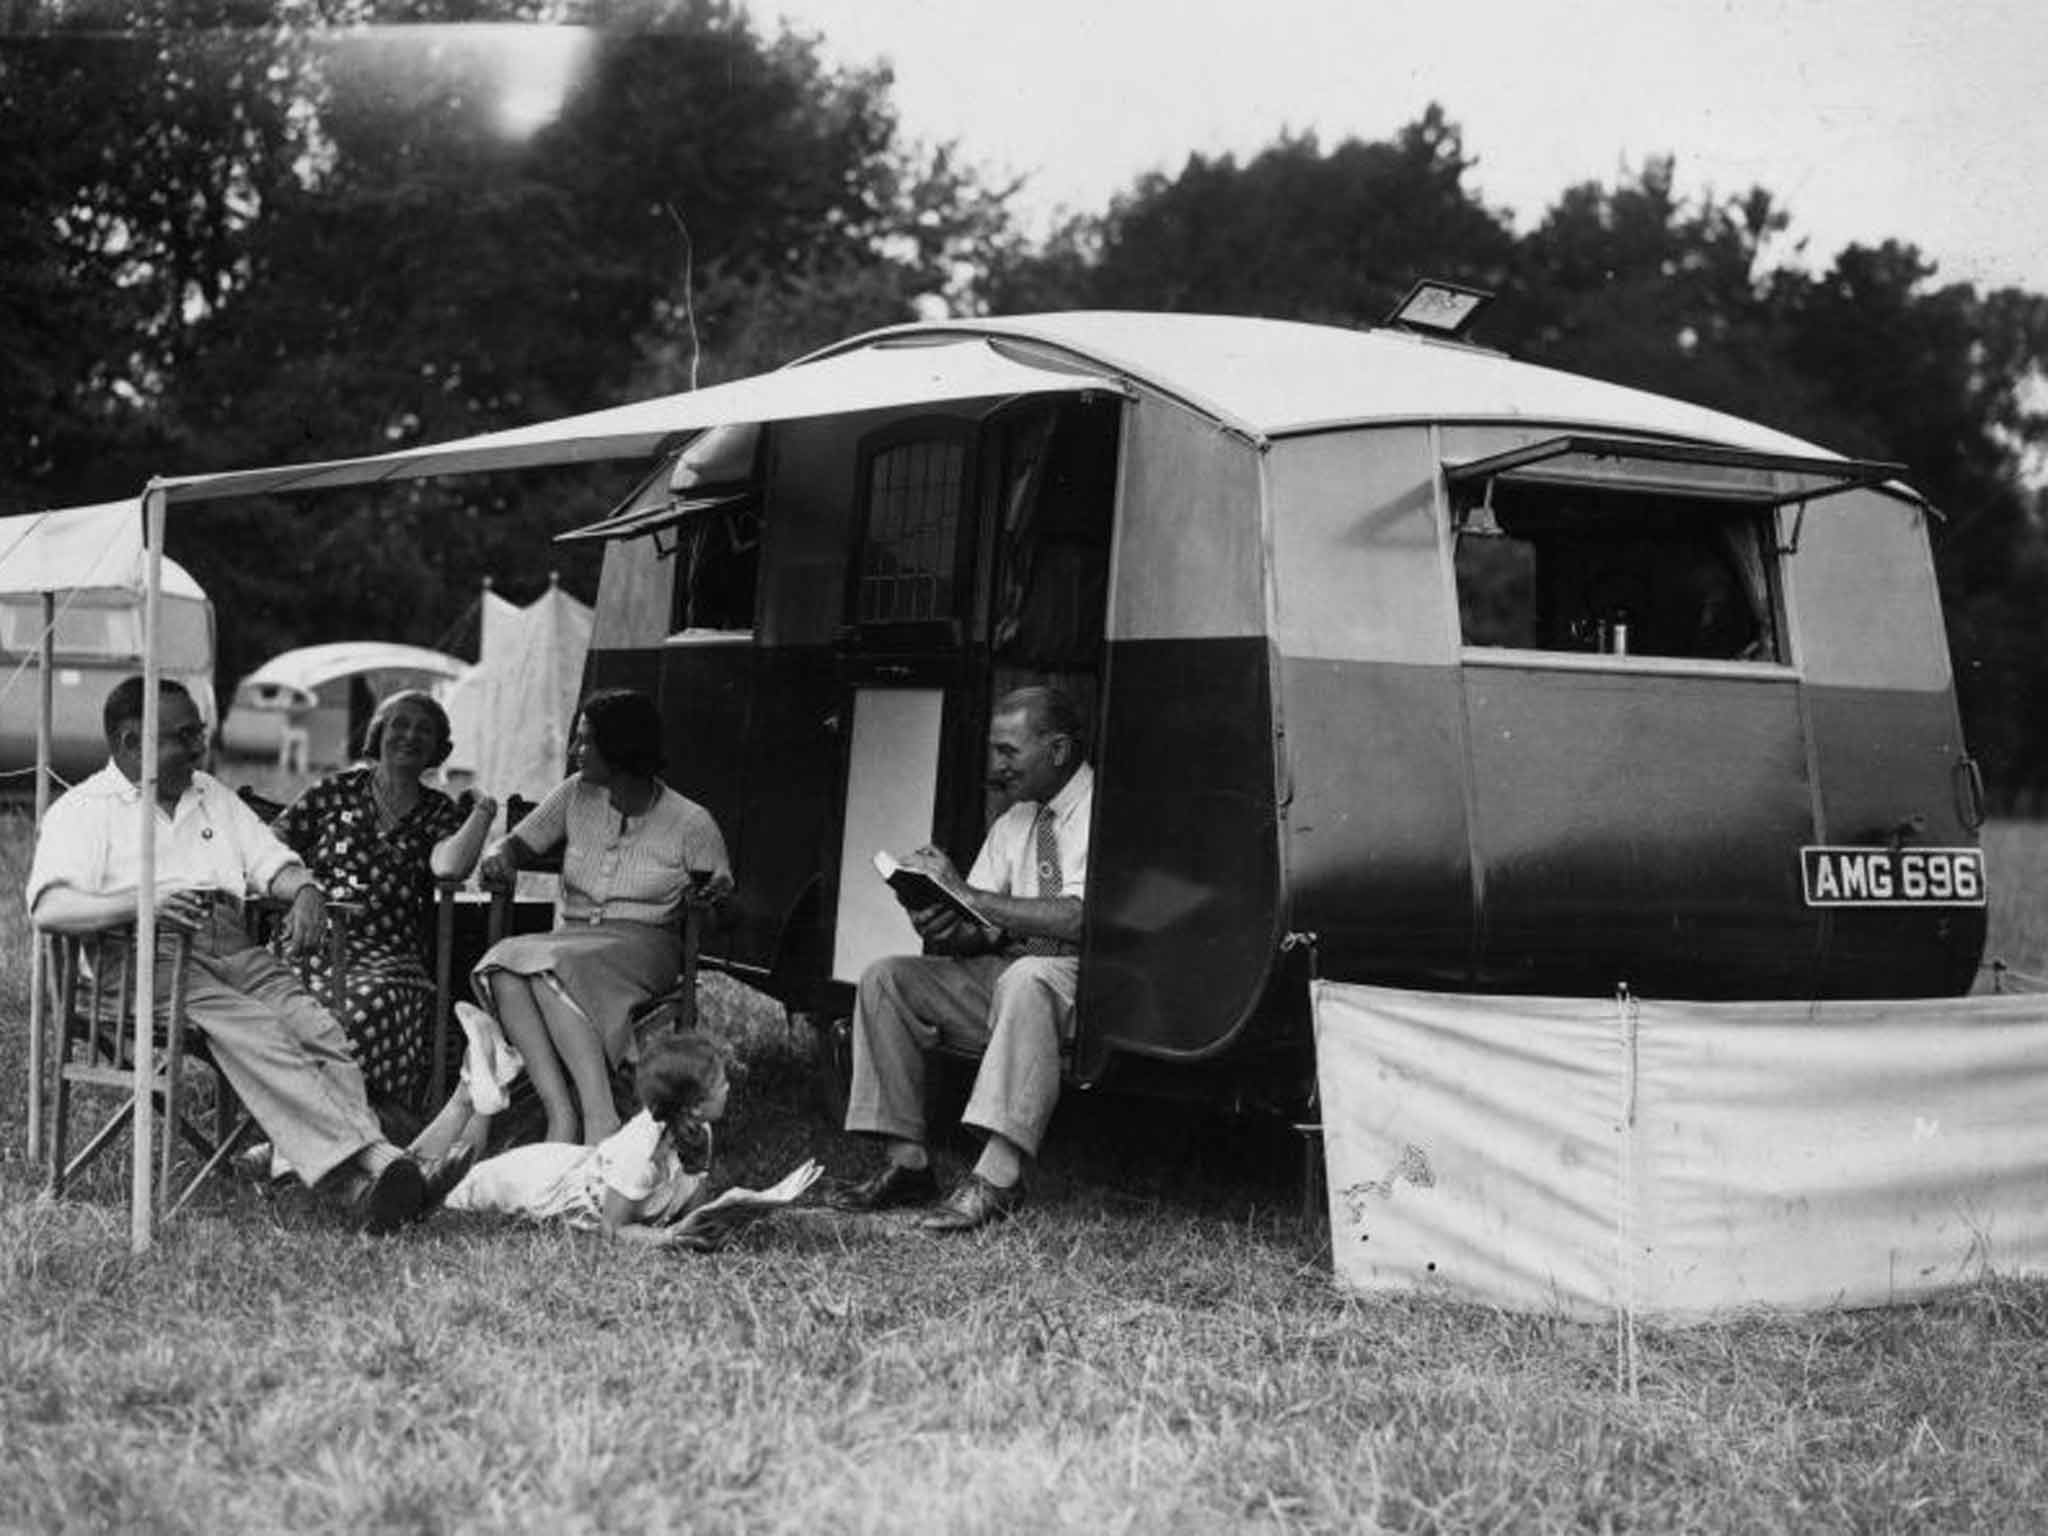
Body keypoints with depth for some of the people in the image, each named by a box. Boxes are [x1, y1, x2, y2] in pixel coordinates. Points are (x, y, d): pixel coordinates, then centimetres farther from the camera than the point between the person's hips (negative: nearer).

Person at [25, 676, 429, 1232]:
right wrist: (141, 903, -26)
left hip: (236, 952, 5)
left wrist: (305, 891, -1)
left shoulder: (211, 795, 29)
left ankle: (366, 1182, -41)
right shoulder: (83, 810, 8)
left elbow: (273, 862, 24)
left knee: (320, 1029, -24)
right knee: (255, 1033, -32)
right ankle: (367, 1158, -45)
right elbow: (49, 907, -8)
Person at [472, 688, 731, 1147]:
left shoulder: (689, 823, -1)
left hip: (642, 949, -4)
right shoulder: (577, 795, 10)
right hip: (570, 944, 4)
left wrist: (718, 891, -21)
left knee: (551, 967, -37)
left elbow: (726, 916, 3)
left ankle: (600, 1119, -43)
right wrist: (498, 859, -6)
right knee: (503, 965, -31)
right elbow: (518, 843, 17)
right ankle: (560, 1112, -39)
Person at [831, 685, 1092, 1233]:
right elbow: (981, 931, 14)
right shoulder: (1012, 824, 17)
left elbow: (1079, 920, -22)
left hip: (1080, 981, -8)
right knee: (886, 978, -6)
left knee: (1026, 980, -39)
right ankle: (906, 1162, -9)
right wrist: (943, 929, -12)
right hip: (1005, 971, 8)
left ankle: (996, 1177, -42)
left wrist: (968, 895, -19)